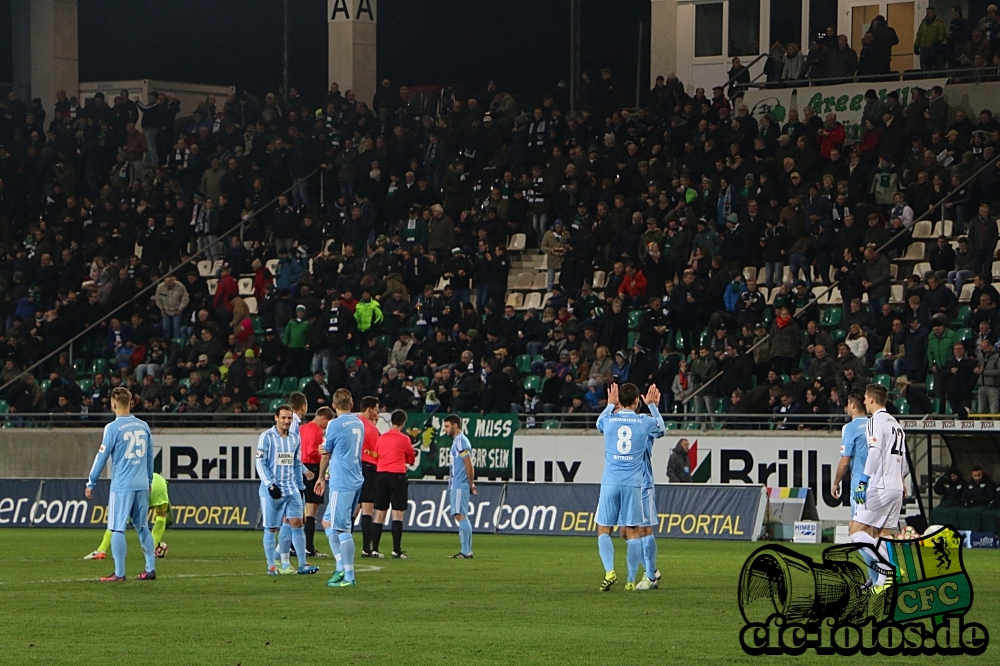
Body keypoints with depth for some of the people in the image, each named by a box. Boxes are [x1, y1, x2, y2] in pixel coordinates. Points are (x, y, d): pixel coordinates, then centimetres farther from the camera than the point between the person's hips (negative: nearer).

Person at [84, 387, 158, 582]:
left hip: (121, 485, -6)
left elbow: (102, 457, -6)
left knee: (118, 529, -3)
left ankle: (119, 573, -6)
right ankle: (150, 569, 13)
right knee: (142, 527, 14)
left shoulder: (113, 428, -8)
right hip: (142, 485, 6)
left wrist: (91, 484, 2)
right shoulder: (143, 426, 8)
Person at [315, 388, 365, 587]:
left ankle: (348, 576, -7)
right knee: (328, 522, 17)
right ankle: (342, 567, 12)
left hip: (341, 482, -8)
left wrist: (321, 477, 18)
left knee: (342, 529, -6)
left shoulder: (335, 425, -10)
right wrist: (326, 450, 10)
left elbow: (326, 454, 3)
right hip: (356, 480, 8)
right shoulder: (359, 424, 12)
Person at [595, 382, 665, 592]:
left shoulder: (608, 420, 2)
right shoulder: (645, 422, 1)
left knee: (604, 530, 6)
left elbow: (599, 423, 29)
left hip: (610, 482, 0)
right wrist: (652, 405, 37)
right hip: (633, 484, 0)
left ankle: (609, 572, -12)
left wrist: (610, 405, 42)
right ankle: (631, 580, 3)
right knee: (632, 533, 4)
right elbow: (661, 429, 25)